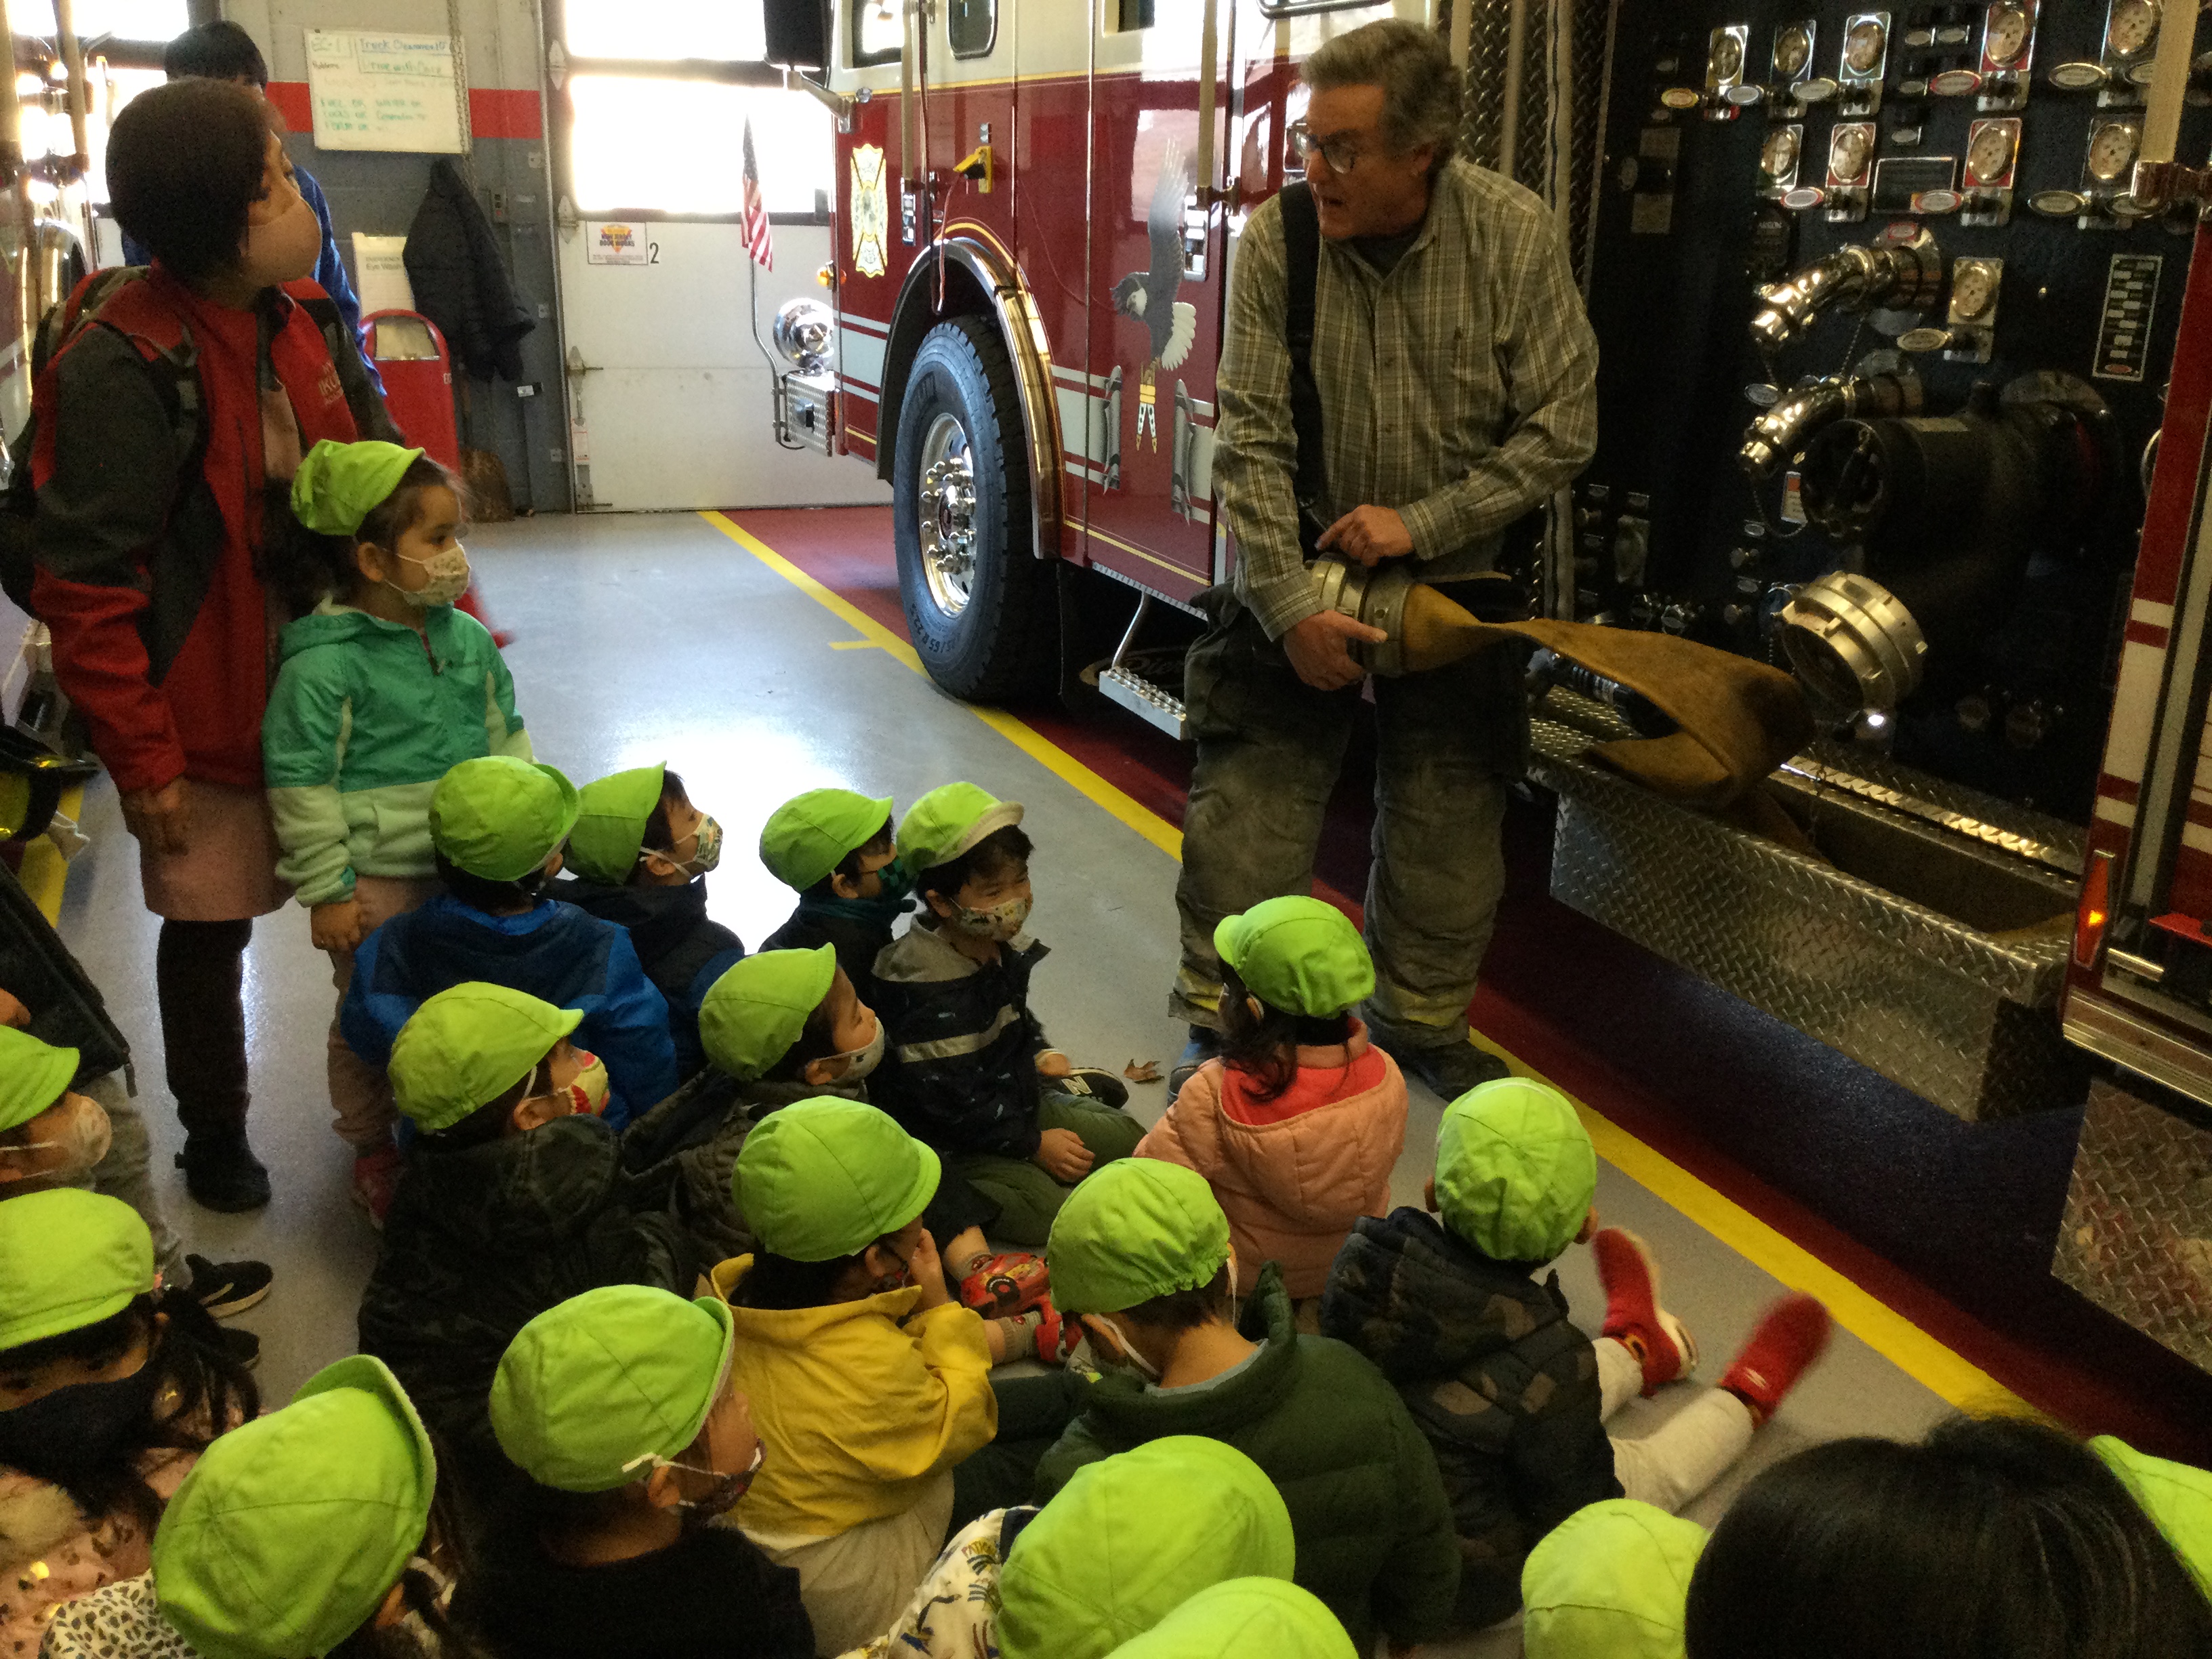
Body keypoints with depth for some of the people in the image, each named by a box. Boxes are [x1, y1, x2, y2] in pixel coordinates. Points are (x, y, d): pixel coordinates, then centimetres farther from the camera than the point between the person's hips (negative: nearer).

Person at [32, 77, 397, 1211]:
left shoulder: (303, 317, 3)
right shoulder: (123, 365, -19)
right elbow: (85, 584, -17)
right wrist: (139, 756, -15)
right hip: (207, 712, -6)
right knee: (208, 929, 12)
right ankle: (213, 1137, 34)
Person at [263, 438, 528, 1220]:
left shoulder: (465, 637, 1)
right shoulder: (323, 664, -18)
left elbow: (506, 737, 13)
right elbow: (301, 785, -14)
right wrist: (326, 891, -12)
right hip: (376, 878, -6)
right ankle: (373, 1148, 30)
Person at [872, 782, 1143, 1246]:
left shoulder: (1002, 944, -2)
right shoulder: (928, 988, -30)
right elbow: (948, 1101, -27)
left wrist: (1041, 1053, 3)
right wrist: (1033, 1143, -18)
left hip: (1016, 1105, 9)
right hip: (948, 1143, -9)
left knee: (1130, 1138, 12)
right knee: (1055, 1213, -23)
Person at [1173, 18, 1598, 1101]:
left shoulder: (1515, 237, -14)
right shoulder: (1278, 235, -15)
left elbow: (1561, 430, -10)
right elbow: (1252, 439, -14)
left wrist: (1421, 521, -19)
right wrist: (1290, 607, -20)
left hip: (1452, 579, 1)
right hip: (1300, 567, -1)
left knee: (1448, 820, 11)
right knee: (1248, 806, 0)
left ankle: (1423, 1023, 33)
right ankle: (1220, 1020, 20)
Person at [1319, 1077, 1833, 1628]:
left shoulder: (1365, 1257, -22)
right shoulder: (1549, 1359, -36)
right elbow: (1578, 1511, -18)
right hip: (1469, 1590, -4)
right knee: (1654, 1466, 18)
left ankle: (1636, 1351, 57)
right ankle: (1747, 1398, 48)